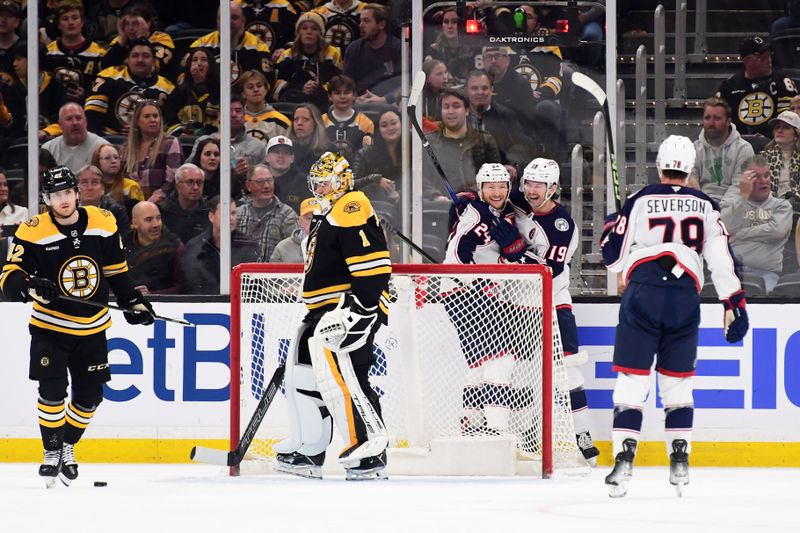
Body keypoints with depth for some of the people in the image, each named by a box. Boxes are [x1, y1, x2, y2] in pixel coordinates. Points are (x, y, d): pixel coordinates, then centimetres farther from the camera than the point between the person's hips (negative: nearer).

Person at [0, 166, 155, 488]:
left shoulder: (103, 223, -4)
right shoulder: (33, 232, -15)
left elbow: (115, 268, 10)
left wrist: (133, 302, 8)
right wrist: (28, 286, -37)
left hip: (92, 327, 3)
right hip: (50, 325, -3)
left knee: (89, 396, 6)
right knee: (52, 391, -14)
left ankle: (67, 446, 28)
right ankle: (51, 452, 2)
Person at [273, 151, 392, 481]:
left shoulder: (352, 209, -11)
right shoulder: (323, 218, 23)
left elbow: (373, 262, -22)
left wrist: (362, 305, -26)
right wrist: (314, 315, 31)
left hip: (353, 307, -11)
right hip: (325, 310, 11)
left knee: (338, 372, -22)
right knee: (303, 374, 16)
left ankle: (369, 452, -27)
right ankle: (307, 452, 26)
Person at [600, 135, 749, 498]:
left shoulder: (640, 201, 6)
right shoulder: (704, 206, 12)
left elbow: (614, 257, 9)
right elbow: (722, 258, 6)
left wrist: (611, 228, 29)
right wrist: (735, 305, 9)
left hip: (643, 294, -2)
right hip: (686, 298, 2)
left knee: (632, 380, -1)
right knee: (677, 381, 16)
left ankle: (623, 459, -14)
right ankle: (680, 462, 10)